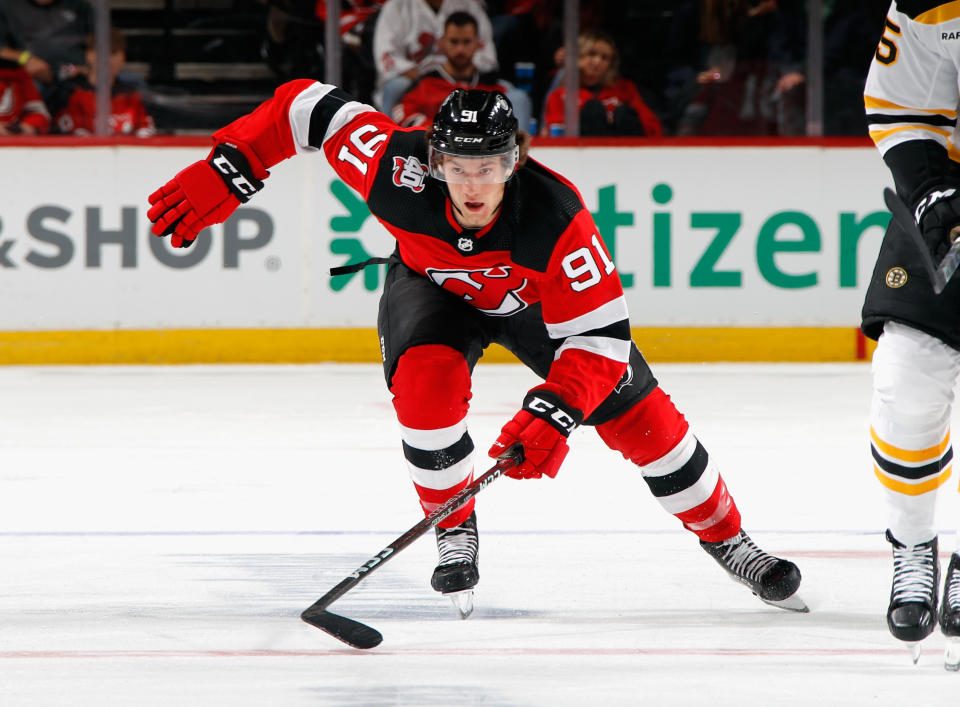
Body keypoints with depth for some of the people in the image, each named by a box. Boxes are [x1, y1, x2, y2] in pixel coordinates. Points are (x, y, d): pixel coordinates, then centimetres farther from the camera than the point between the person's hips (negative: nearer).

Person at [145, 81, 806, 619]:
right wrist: (225, 174, -28)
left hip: (539, 297, -1)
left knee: (636, 412, -5)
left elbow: (598, 336, -36)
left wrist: (552, 414, -49)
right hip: (432, 285, 1)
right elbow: (309, 107, -26)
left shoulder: (555, 216, -41)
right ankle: (455, 532, -8)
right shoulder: (399, 168, -39)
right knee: (427, 378, -31)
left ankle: (727, 539, 16)